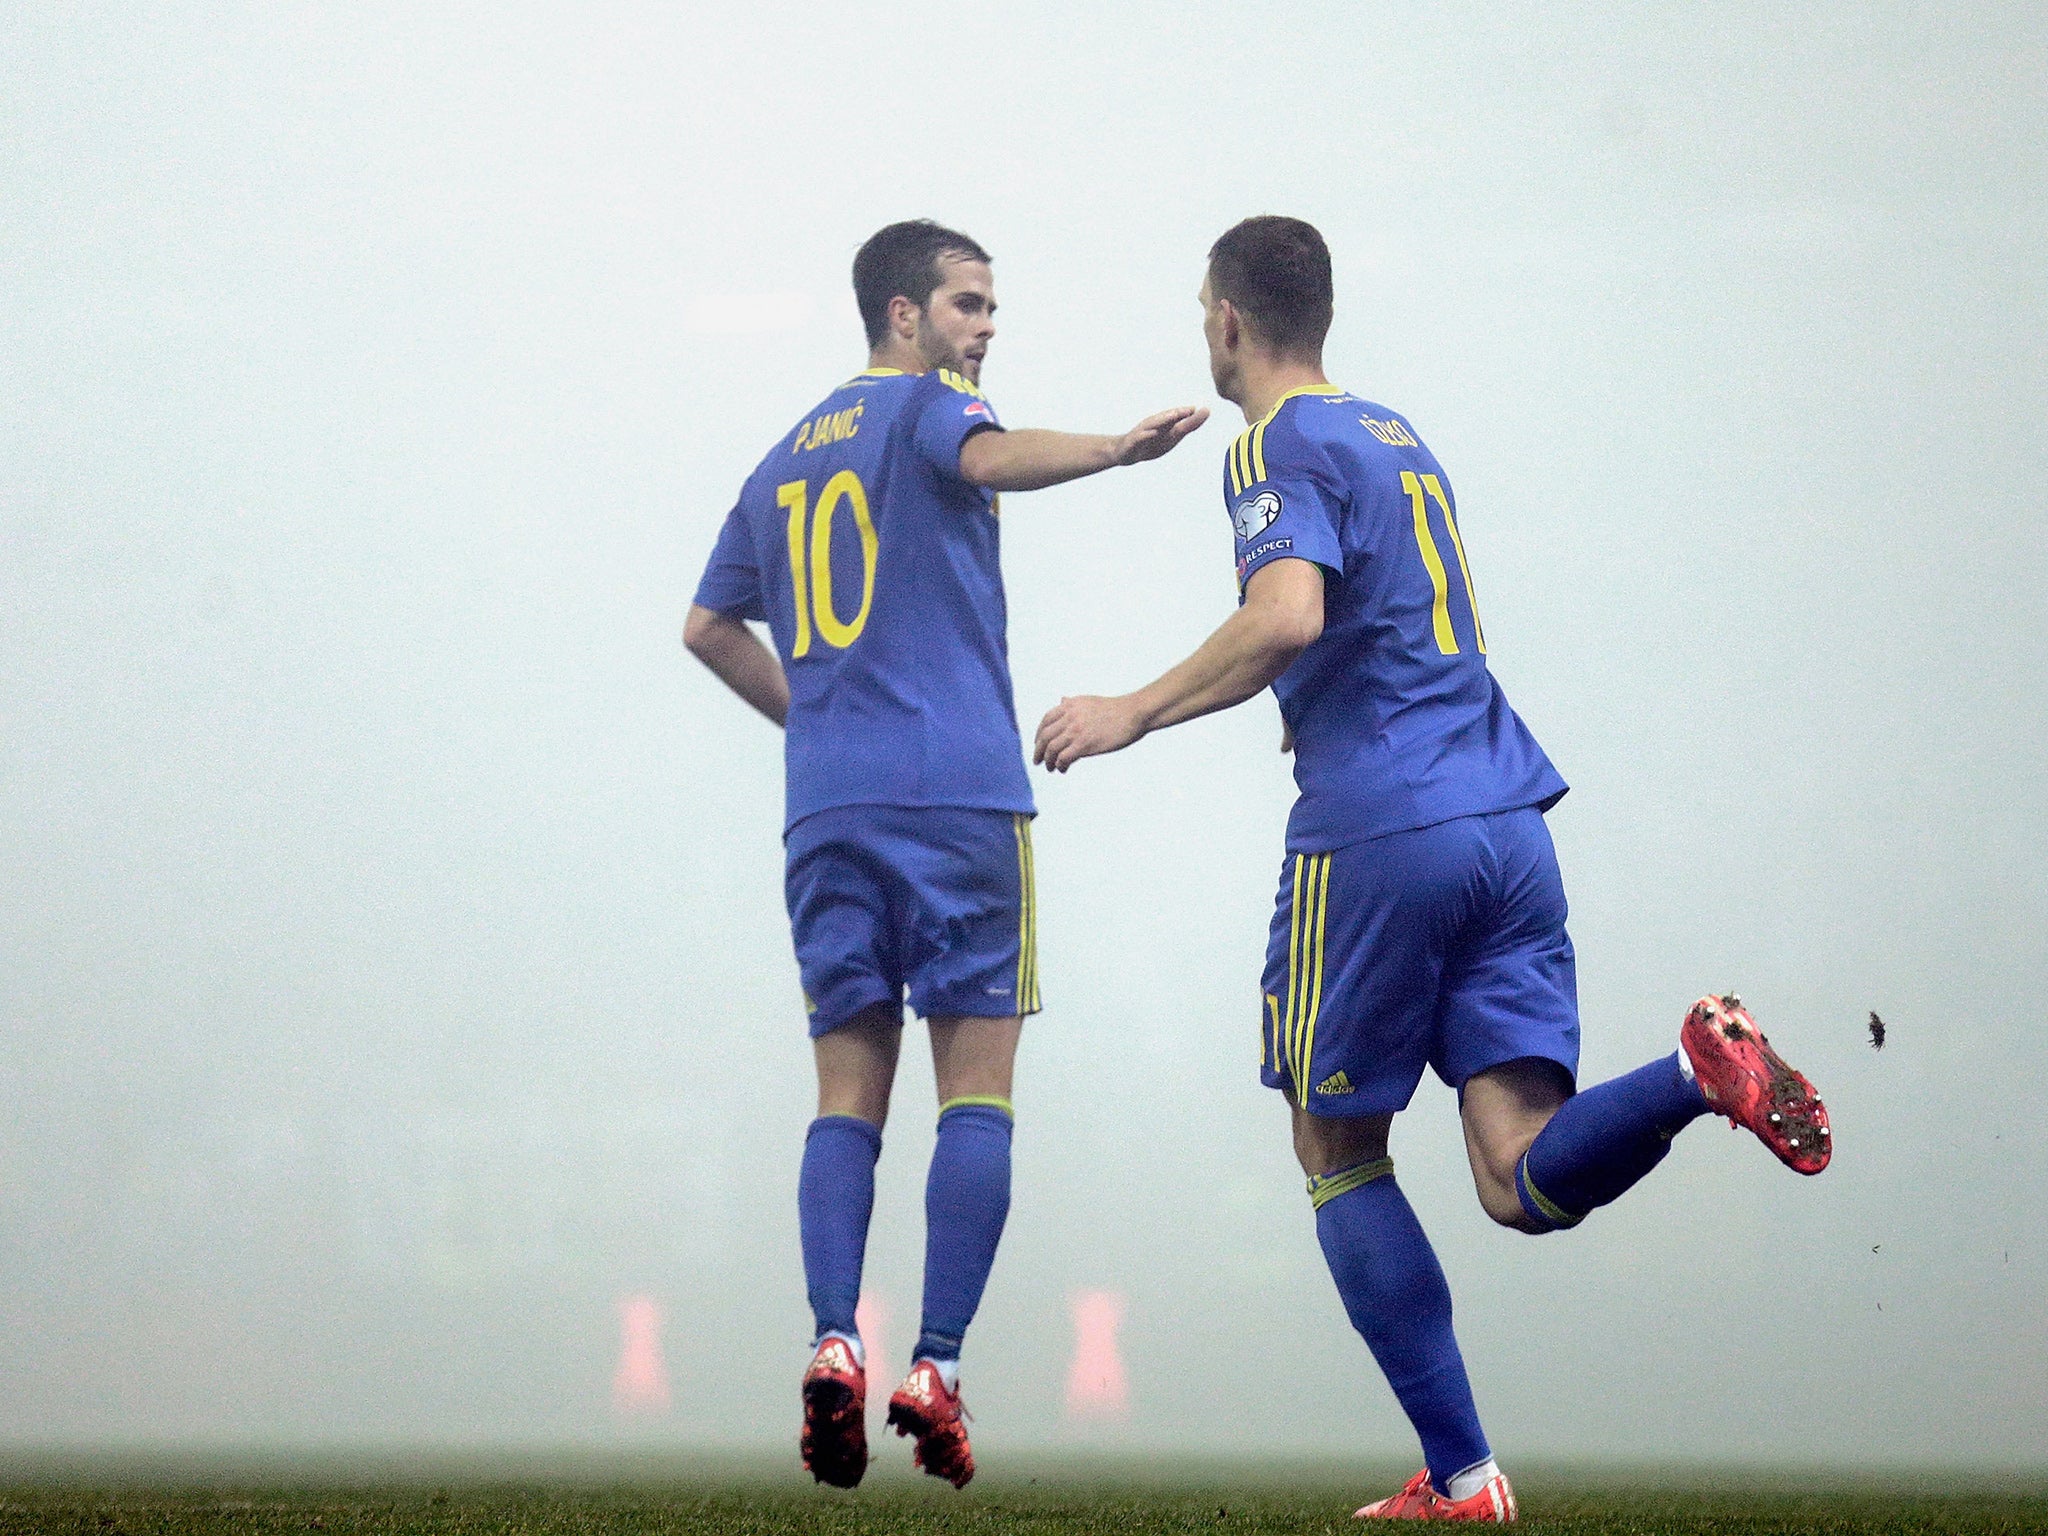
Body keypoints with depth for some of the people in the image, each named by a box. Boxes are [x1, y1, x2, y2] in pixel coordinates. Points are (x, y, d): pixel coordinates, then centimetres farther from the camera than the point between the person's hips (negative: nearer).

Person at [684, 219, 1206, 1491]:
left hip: (827, 813, 5)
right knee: (976, 1093, -3)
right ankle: (937, 1366, -12)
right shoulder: (926, 408, 3)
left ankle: (834, 1341, -16)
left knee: (849, 1092, 3)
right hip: (959, 796, -5)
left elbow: (711, 626, 27)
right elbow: (990, 457, -22)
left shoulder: (788, 459, 22)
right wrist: (1117, 448, -37)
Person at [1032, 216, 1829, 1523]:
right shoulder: (1399, 440, 23)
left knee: (1339, 1157, 9)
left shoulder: (1281, 448, -2)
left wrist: (1133, 715, -11)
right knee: (1526, 1183, -3)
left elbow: (1287, 620, -20)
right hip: (1508, 822, 7)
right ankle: (1701, 1070, -31)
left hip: (1376, 837, -7)